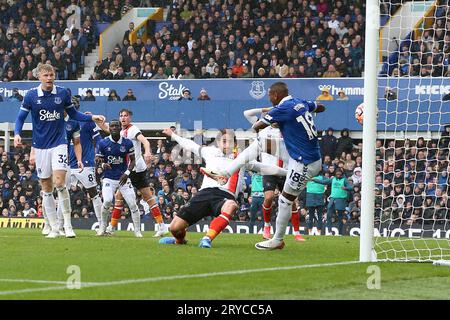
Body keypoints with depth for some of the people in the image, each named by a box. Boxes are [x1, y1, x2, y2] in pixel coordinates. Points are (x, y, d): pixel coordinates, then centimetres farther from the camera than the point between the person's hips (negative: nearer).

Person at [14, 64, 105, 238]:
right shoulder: (31, 96, -3)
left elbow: (73, 114, 13)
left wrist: (92, 117, 2)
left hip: (59, 144, -1)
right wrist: (17, 134, -15)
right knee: (47, 188, 4)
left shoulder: (63, 93, -1)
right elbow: (21, 118, 2)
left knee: (59, 182, -18)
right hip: (40, 146, 1)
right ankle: (54, 228, 10)